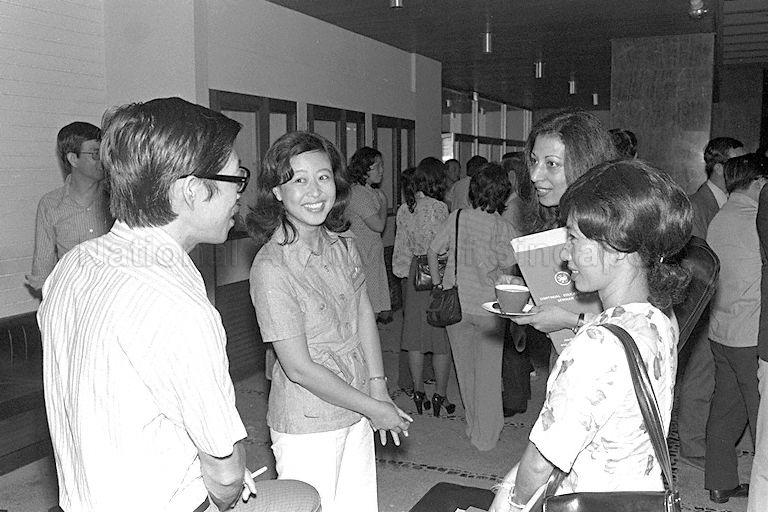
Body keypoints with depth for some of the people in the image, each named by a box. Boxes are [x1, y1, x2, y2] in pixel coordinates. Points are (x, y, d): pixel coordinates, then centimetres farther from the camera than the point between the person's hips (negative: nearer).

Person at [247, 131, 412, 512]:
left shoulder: (342, 242, -1)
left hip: (357, 412, 6)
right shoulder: (271, 268, -23)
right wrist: (374, 409, -13)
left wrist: (379, 389, -4)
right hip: (307, 427, -6)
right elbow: (299, 368, -21)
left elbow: (364, 313, 5)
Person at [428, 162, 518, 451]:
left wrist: (437, 284, 11)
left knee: (464, 368, 18)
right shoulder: (504, 229, -12)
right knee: (488, 372, 11)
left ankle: (473, 426, 32)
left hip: (454, 303, 2)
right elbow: (506, 272, -13)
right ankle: (485, 436, 20)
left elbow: (433, 252, -2)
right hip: (487, 306, -2)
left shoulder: (457, 218, -5)